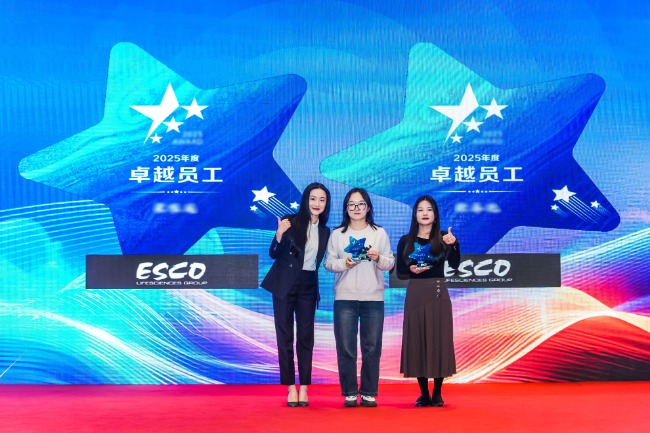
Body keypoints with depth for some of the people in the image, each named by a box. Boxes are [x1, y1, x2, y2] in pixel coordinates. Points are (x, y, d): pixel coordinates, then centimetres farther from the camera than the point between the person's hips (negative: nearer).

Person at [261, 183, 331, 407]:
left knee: (306, 337, 4)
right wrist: (279, 234, -25)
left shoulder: (324, 231, 8)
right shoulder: (291, 222, -6)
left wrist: (318, 290, 7)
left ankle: (304, 388, 9)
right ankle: (291, 387, 6)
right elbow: (274, 254, -9)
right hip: (285, 284, -3)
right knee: (285, 336, 0)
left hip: (308, 286, 4)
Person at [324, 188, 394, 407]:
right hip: (345, 298, 0)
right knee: (346, 348, -1)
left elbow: (390, 263, 7)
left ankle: (369, 393, 10)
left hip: (373, 299, 0)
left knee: (372, 348, 1)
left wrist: (379, 259, -13)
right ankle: (349, 393, 9)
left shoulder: (379, 233, 9)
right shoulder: (337, 234, 8)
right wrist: (344, 263, -15)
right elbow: (328, 263, 4)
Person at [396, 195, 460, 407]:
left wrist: (454, 245, -29)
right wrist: (411, 270, -14)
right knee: (416, 341, 1)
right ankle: (423, 393, 11)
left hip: (438, 294, -1)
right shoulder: (406, 241, 4)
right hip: (415, 294, 1)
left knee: (439, 340, 0)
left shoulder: (443, 239, 2)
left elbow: (454, 265, -12)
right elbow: (399, 273, 6)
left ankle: (437, 393, 9)